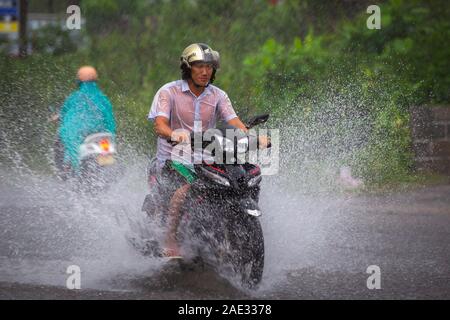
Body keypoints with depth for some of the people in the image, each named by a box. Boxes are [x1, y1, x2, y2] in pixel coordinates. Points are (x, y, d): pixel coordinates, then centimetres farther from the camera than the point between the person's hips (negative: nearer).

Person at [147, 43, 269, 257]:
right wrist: (173, 134, -40)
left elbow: (234, 123, -3)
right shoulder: (169, 92, -2)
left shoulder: (218, 96, 10)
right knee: (186, 187, -33)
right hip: (175, 157, -4)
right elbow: (159, 124, -16)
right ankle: (170, 241, -25)